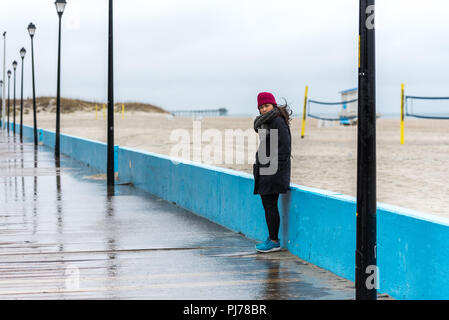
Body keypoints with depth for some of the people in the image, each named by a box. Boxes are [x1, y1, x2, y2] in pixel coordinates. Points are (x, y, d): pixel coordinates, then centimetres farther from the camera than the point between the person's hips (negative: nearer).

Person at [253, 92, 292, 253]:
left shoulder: (278, 122, -13)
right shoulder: (265, 122, 17)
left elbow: (285, 147, -17)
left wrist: (277, 170, -19)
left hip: (274, 171, -10)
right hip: (264, 170, 10)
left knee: (270, 205, -7)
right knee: (267, 205, 13)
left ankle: (275, 242, -2)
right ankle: (272, 237, 20)